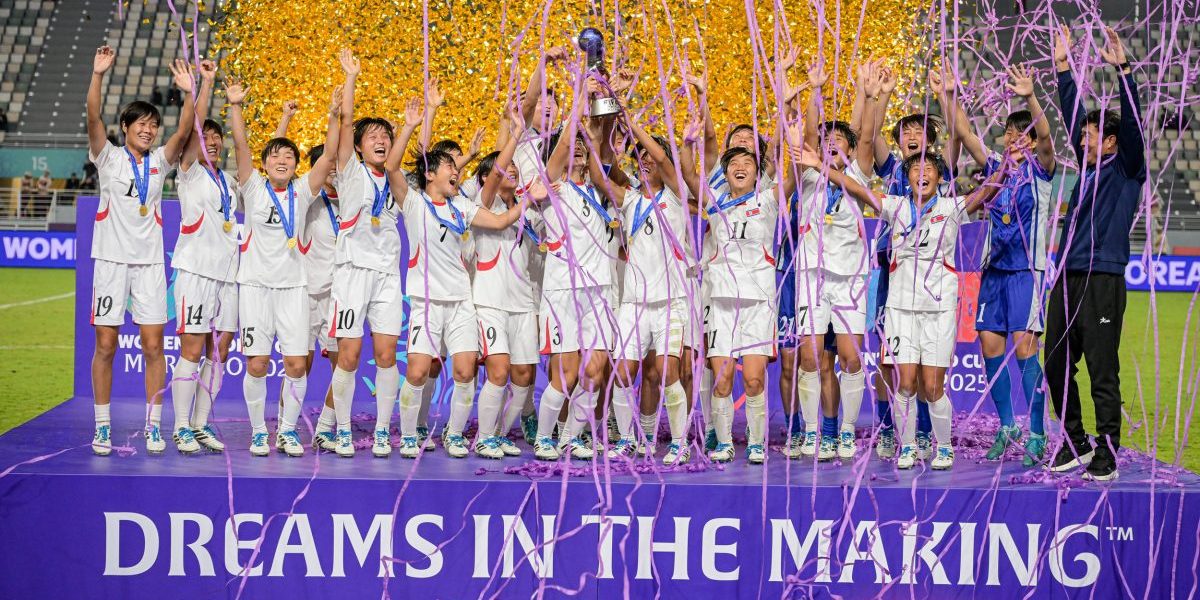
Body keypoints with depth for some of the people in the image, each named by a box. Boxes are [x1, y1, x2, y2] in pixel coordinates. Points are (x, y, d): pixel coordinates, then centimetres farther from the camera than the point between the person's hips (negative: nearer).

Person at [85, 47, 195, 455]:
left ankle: (154, 426, 7)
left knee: (153, 347, 0)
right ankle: (102, 427, 8)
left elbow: (185, 131, -7)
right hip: (111, 260, -2)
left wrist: (188, 93, -21)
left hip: (150, 262, 2)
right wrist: (98, 75, -27)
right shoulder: (109, 158, 2)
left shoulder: (160, 161, 8)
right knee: (105, 345, 0)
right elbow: (93, 119, -13)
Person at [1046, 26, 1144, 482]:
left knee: (1103, 373, -4)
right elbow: (1072, 114, 18)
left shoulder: (1126, 170, 1)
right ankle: (1075, 444, 21)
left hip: (1102, 281, -7)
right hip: (1066, 280, 7)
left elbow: (1132, 123, -11)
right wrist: (1063, 66, 14)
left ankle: (1106, 454, 2)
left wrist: (1122, 69, -19)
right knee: (1057, 367, 9)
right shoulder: (1088, 167, 17)